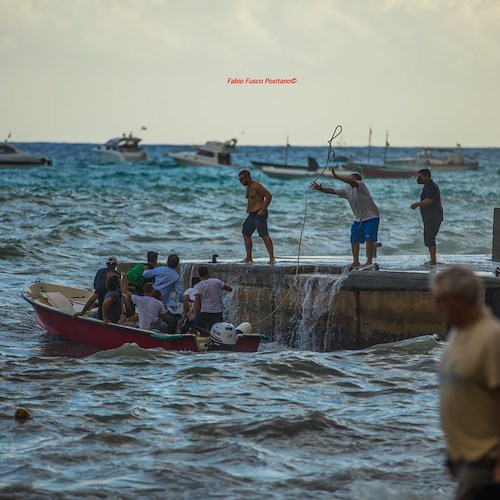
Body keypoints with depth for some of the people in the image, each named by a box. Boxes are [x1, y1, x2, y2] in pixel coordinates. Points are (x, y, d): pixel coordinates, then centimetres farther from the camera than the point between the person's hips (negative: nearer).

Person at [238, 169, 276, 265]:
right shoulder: (248, 187, 16)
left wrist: (263, 209, -20)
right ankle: (249, 258, 18)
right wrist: (248, 208, 18)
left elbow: (269, 196, -20)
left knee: (264, 235, -15)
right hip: (251, 215, 10)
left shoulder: (256, 186, -13)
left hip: (259, 214, -10)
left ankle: (272, 258, -19)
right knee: (246, 234, 12)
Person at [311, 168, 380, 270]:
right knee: (354, 239, 5)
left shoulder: (361, 185, -15)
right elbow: (332, 191, 7)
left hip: (371, 218, -8)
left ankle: (369, 262, -12)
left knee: (369, 239, -15)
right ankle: (356, 262, 11)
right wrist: (320, 189, -6)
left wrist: (336, 176, -41)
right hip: (359, 220, 8)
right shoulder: (347, 191, 6)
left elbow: (352, 182, -35)